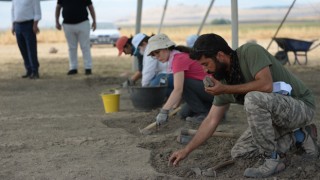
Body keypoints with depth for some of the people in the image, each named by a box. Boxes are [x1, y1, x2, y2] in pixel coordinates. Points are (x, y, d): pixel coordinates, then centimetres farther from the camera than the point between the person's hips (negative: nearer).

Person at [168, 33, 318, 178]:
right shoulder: (224, 80, 0)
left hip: (301, 106, -9)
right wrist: (186, 150, 3)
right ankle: (298, 137, 12)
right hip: (275, 114, 9)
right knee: (239, 153, 5)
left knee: (253, 98, -34)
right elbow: (211, 120, 5)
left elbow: (266, 85, -35)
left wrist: (226, 89, -25)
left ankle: (273, 159, -18)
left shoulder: (250, 51, -21)